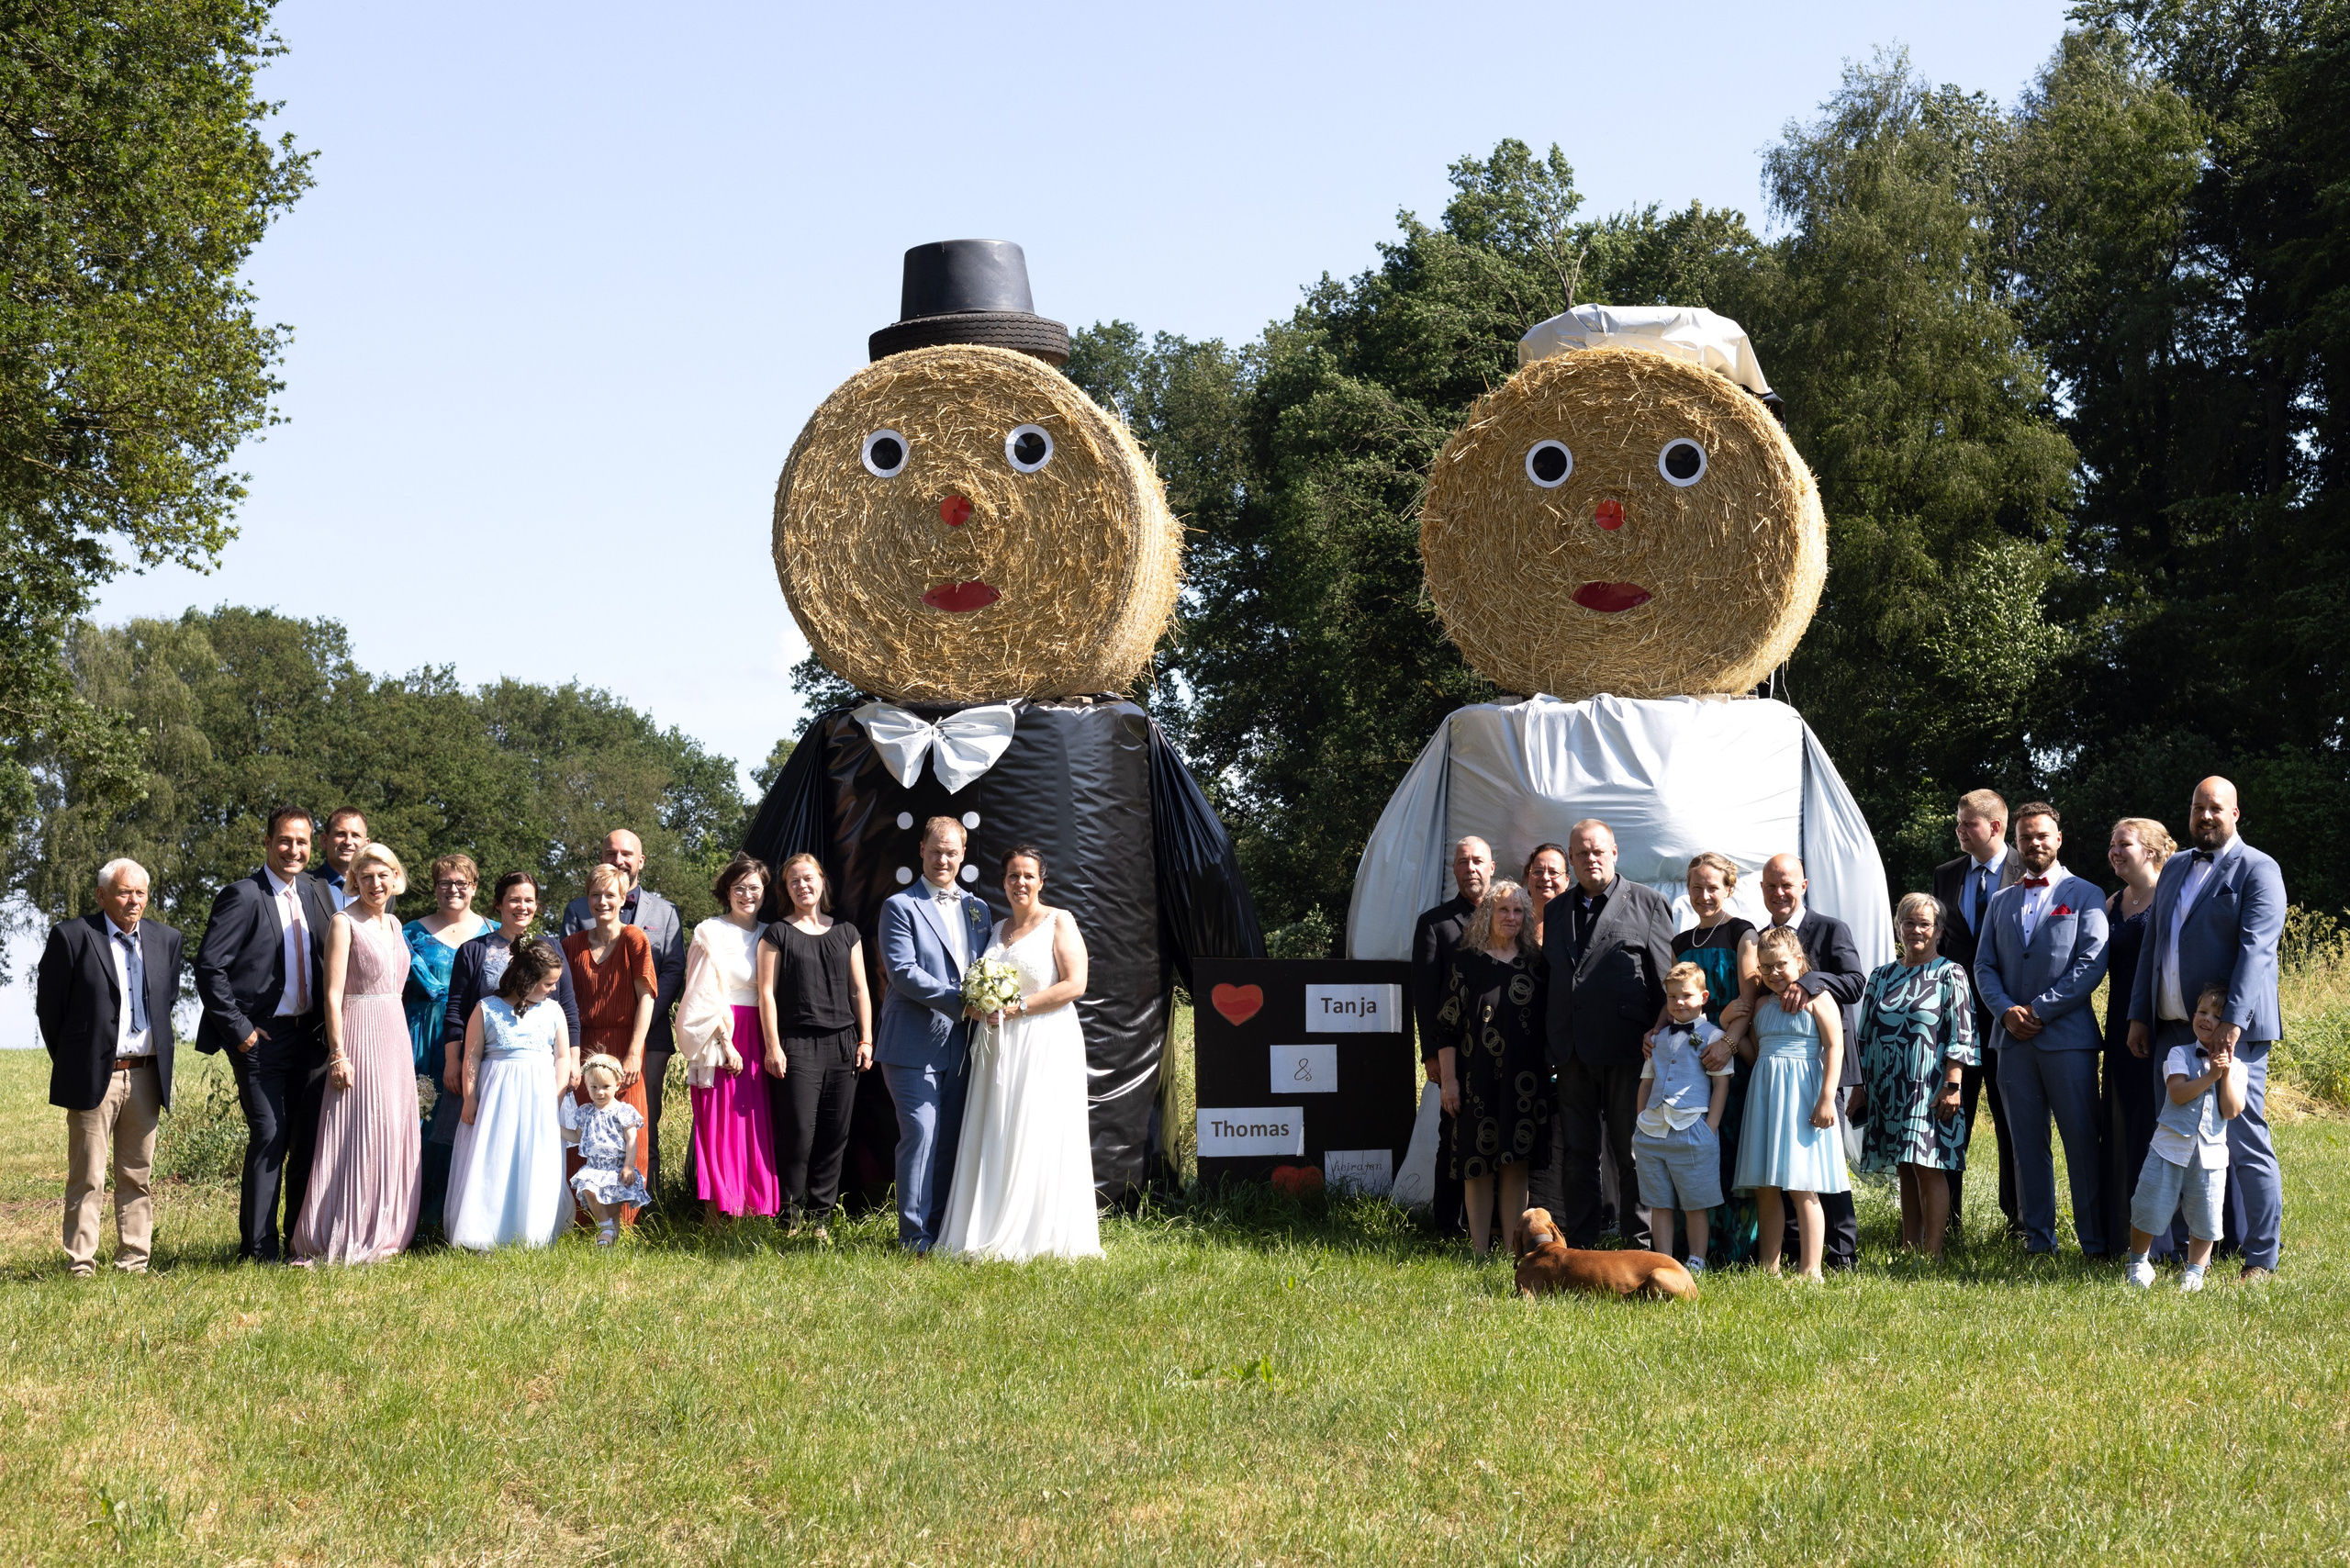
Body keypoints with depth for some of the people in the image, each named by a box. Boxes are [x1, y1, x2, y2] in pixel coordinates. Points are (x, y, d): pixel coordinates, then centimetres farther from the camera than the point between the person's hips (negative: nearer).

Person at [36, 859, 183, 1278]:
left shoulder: (165, 939, 9)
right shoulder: (71, 936, -5)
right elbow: (48, 1007, 0)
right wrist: (71, 1063, 4)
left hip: (146, 1078, 4)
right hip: (93, 1077, -4)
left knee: (138, 1176, 9)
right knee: (87, 1178, -1)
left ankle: (134, 1263, 14)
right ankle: (80, 1266, 3)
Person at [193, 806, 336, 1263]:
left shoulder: (316, 892, 9)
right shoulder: (244, 895, -11)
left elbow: (330, 960, 18)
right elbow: (209, 966, -14)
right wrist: (239, 1030, -14)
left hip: (308, 1033, 6)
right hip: (262, 1037, -6)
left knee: (310, 1137, 8)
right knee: (269, 1135, -8)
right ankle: (260, 1247, 0)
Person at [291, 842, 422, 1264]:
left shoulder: (393, 924, 14)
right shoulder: (345, 923, -8)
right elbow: (333, 993, -12)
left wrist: (403, 1042, 14)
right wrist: (338, 1054, -17)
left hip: (395, 1036, 8)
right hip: (359, 1035, -8)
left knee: (395, 1136, 8)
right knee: (360, 1136, -8)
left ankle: (384, 1234, 16)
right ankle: (345, 1241, -3)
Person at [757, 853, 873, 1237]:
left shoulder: (846, 933, 16)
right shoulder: (777, 935, 6)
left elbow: (859, 990, 16)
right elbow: (767, 992, 1)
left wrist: (866, 1040, 8)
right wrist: (773, 1046, -6)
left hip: (843, 1045, 3)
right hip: (797, 1044, -3)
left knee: (835, 1134, 1)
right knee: (798, 1133, -8)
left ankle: (821, 1216, 8)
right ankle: (791, 1217, 0)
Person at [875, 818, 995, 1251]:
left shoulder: (977, 909, 16)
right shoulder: (901, 906, -3)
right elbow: (903, 972, -13)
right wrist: (959, 1002, -19)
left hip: (959, 1044, 6)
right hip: (913, 1044, -6)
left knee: (950, 1138, 9)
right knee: (921, 1133, -10)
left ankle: (940, 1228, 17)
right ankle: (915, 1235, -4)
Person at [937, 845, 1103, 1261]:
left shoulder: (1059, 922, -3)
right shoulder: (997, 929, 17)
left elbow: (1074, 984, -12)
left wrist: (1017, 1007, -14)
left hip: (1046, 1044, -6)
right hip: (999, 1047, 6)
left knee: (1040, 1139, -6)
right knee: (995, 1141, 3)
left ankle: (1040, 1238, -1)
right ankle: (995, 1234, 7)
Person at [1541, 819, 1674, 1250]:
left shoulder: (1647, 904, 2)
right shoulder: (1557, 909, 16)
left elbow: (1666, 980, 0)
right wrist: (1548, 1045, 9)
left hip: (1626, 1050, -4)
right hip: (1572, 1053, 4)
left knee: (1632, 1154, 1)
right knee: (1577, 1153, 9)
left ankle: (1641, 1244, 8)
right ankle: (1577, 1244, 15)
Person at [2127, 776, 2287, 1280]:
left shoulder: (2257, 870, -4)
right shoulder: (2175, 869, 18)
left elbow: (2255, 949, -15)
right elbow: (2153, 946, 20)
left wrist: (2233, 1021, -24)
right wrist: (2139, 1015, 12)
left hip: (2233, 1031, -7)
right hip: (2175, 1031, 7)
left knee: (2245, 1142, -7)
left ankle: (2261, 1256, 0)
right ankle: (2217, 1242, 18)